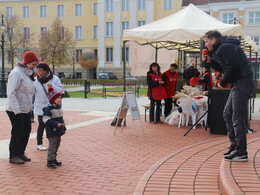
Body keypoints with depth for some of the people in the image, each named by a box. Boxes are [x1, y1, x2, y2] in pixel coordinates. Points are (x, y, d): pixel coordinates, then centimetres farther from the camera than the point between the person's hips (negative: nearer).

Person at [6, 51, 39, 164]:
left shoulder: (27, 74, 13)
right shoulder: (16, 73, -15)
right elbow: (11, 93, -20)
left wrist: (30, 106, 14)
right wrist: (17, 110, -24)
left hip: (26, 110, 9)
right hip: (16, 111, -9)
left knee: (26, 131, 13)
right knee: (17, 133, 0)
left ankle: (21, 153, 27)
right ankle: (13, 156, 13)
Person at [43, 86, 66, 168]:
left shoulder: (59, 108, 14)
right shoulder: (48, 109, -14)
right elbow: (46, 119, -21)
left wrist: (64, 128, 19)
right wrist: (56, 124, -26)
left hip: (58, 131, 9)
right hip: (52, 132, -9)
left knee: (57, 146, 16)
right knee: (52, 146, -5)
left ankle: (54, 159, 27)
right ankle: (50, 161, 2)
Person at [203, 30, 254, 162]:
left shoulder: (226, 47, -12)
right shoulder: (220, 49, 20)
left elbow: (233, 68, -21)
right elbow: (224, 68, 22)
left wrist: (223, 83, -9)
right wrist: (210, 61, 13)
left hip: (242, 83, -11)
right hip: (238, 84, 11)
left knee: (237, 118, -9)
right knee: (228, 114, 15)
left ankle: (241, 153, -4)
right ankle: (235, 146, 21)